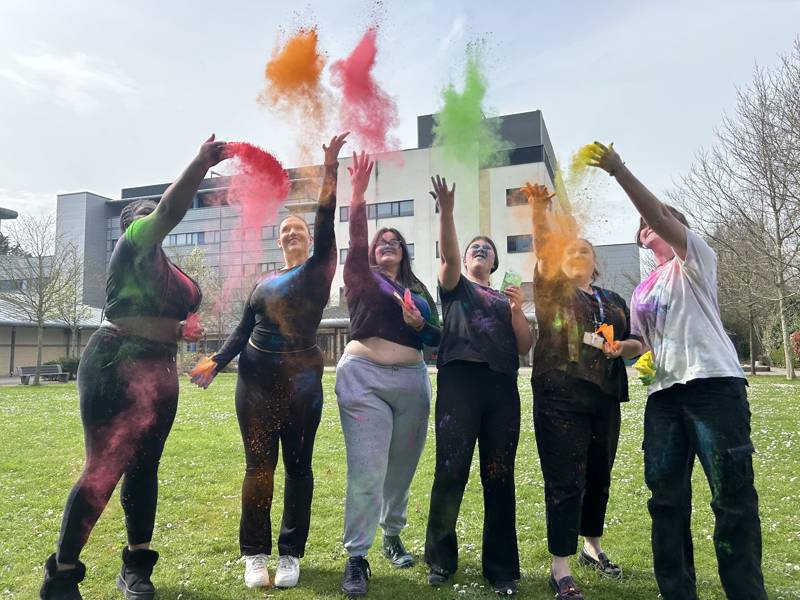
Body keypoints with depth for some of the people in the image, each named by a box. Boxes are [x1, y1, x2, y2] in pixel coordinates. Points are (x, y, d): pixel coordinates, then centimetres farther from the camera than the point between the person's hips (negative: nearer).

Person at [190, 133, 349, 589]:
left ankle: (291, 554, 14)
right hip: (256, 380, 3)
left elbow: (327, 221, -8)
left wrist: (331, 167, -15)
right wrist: (216, 363, -3)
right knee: (259, 465, 3)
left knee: (298, 465, 4)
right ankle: (255, 553, 13)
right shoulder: (263, 282, 15)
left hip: (302, 380, -3)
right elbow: (243, 331, 12)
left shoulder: (320, 270, 4)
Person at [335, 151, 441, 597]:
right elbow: (356, 241, -12)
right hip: (364, 377, -4)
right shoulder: (363, 278, 6)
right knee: (367, 471, -9)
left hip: (412, 381, 4)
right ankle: (357, 558, 2)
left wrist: (420, 324, -6)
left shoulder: (418, 290, 16)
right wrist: (359, 193, -21)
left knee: (402, 468, 13)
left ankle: (393, 536, 34)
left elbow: (437, 339, 14)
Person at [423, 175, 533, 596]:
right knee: (450, 473, -6)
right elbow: (448, 255, -5)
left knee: (499, 478, 3)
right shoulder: (456, 287, 17)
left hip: (502, 387, 3)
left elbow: (525, 346, 14)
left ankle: (501, 568, 13)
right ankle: (441, 559, 11)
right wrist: (446, 212, -17)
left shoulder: (506, 301, 24)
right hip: (459, 381, -3)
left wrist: (517, 309, -1)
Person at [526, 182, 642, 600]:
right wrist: (539, 210, -27)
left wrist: (625, 346, -6)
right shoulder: (552, 289, 4)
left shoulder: (613, 301, 17)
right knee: (565, 481, -5)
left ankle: (592, 547, 36)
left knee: (599, 476, 16)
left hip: (605, 397, 5)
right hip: (560, 396, -5)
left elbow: (637, 343, 17)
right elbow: (544, 248, -12)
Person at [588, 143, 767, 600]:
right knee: (666, 497, 6)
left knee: (733, 496, -4)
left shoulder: (695, 258, 7)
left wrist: (618, 170, -15)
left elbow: (658, 215, -11)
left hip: (714, 383, -6)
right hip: (663, 393, 7)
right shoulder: (641, 292, 23)